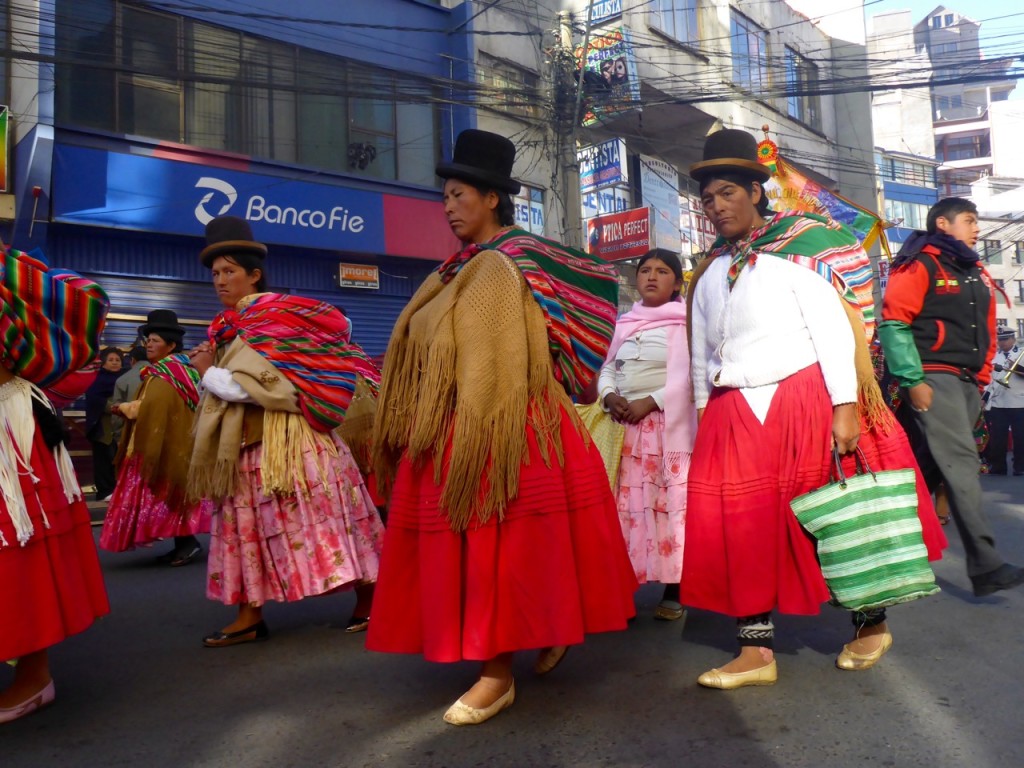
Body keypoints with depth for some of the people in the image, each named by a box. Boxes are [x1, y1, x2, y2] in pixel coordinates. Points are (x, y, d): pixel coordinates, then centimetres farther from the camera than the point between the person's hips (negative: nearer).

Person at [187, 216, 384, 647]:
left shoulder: (272, 316, -12)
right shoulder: (233, 324, 15)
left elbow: (254, 386, -20)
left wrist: (207, 372, -8)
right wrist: (212, 369, 2)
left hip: (289, 444, -9)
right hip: (248, 446, 9)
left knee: (322, 525, -4)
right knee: (250, 529, 10)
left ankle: (369, 602, 8)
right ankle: (250, 618, 18)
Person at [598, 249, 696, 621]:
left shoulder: (685, 322, 1)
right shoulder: (625, 323, 17)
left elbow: (688, 376, -10)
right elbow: (608, 368, 15)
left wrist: (648, 402, -16)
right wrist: (609, 397, -5)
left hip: (669, 424, -5)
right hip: (625, 425, 5)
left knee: (671, 503, -5)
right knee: (628, 504, 6)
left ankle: (672, 591, 3)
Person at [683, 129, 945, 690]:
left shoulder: (798, 248, -1)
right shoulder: (708, 275, 13)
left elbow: (834, 329, -9)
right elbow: (700, 356, 16)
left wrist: (844, 408, -16)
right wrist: (703, 418, 13)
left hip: (804, 402, -4)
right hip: (733, 414, 5)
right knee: (740, 529, 1)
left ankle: (871, 625, 28)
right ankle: (757, 652, 11)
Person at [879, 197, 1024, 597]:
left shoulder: (976, 274, 21)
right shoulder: (919, 266, -5)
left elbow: (987, 331, 27)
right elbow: (893, 324, -13)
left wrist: (982, 377, 19)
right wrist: (912, 381, -17)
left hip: (966, 382, 8)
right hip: (934, 378, -8)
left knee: (938, 463, 9)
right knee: (960, 463, -14)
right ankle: (985, 565, -16)